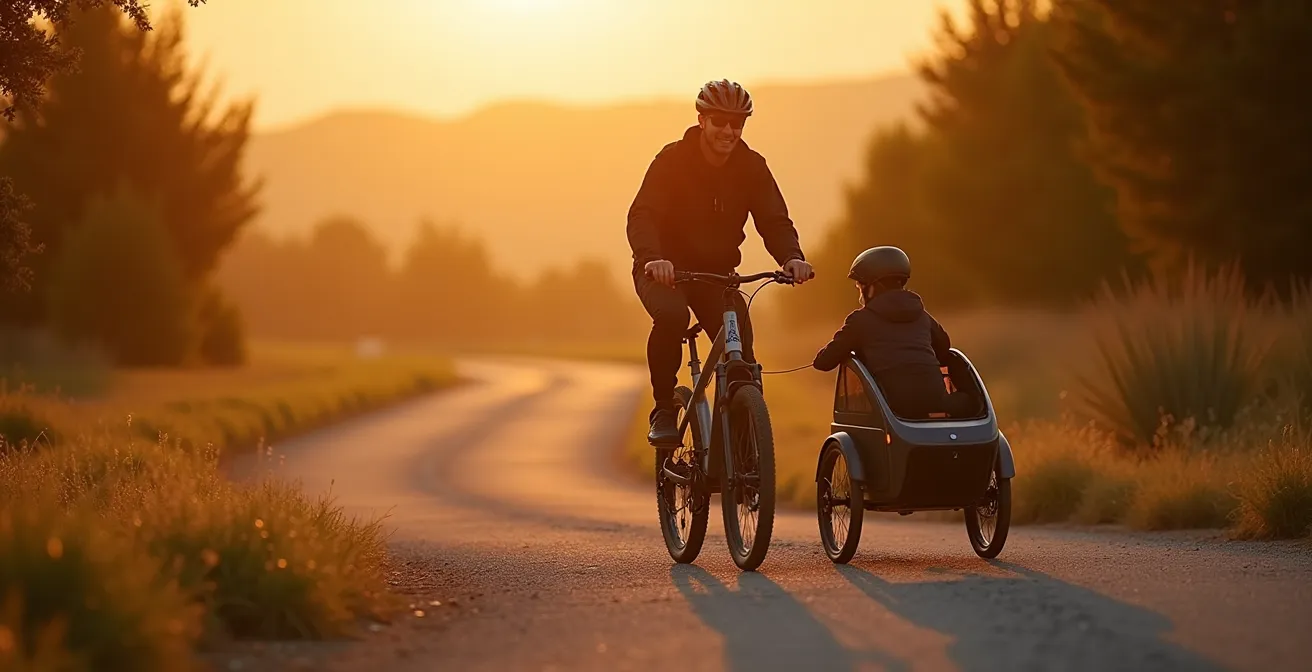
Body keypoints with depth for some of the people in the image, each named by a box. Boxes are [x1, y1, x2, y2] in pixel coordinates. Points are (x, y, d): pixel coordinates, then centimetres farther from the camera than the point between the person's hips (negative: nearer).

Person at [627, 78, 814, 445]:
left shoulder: (751, 167, -6)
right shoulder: (673, 160, -17)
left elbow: (774, 220, -12)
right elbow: (642, 216, -27)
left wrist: (792, 257, -34)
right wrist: (652, 259, -48)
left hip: (716, 271, 4)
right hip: (665, 269, -4)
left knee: (741, 354, -13)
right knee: (670, 316, -35)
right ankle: (664, 410, -18)